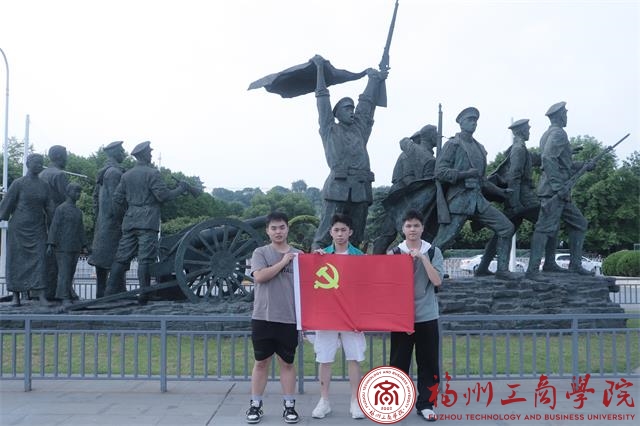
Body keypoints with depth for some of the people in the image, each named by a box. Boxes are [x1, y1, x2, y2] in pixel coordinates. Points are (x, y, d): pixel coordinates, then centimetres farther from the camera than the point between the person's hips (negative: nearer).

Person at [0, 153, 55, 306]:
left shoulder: (44, 185, 7)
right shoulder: (18, 183, -5)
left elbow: (50, 208, 7)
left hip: (38, 228, 3)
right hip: (19, 227, -3)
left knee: (39, 259, -6)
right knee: (17, 260, 2)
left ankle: (41, 295, -10)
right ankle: (15, 295, 9)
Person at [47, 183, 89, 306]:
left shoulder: (78, 211, 15)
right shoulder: (61, 209, -5)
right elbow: (54, 227, -10)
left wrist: (84, 246, 11)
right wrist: (50, 244, -17)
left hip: (75, 248, 6)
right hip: (63, 247, -6)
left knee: (71, 273, 6)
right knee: (64, 272, -9)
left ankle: (67, 296, 11)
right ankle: (65, 299, -10)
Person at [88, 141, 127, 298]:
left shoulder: (103, 172, 18)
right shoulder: (114, 172, -12)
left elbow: (95, 196, 22)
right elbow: (115, 198, -19)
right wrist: (120, 220, -17)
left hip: (102, 221, 10)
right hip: (113, 221, -10)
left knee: (101, 257, 10)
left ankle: (100, 292, 14)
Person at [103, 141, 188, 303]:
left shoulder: (126, 175, 15)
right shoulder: (152, 173, -6)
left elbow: (117, 199, 13)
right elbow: (163, 195, -12)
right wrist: (180, 189, 2)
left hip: (129, 222, 6)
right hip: (148, 222, -6)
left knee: (122, 258, 8)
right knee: (145, 259, -7)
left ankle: (111, 292, 10)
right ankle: (144, 294, -8)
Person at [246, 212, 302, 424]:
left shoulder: (297, 255, 7)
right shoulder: (260, 253, 2)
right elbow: (260, 276, -16)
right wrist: (283, 262, -10)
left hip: (289, 319, 1)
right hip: (263, 317, -1)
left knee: (287, 362, 10)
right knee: (261, 362, 7)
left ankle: (289, 405, 18)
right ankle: (255, 405, 17)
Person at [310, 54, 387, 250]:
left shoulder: (360, 128, 23)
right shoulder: (330, 130, 11)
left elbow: (367, 102, 28)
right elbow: (323, 99, 11)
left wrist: (374, 79, 32)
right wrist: (320, 68, 15)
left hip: (361, 188, 5)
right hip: (338, 187, -5)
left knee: (355, 238, 5)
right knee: (326, 233, -11)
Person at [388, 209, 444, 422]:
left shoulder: (433, 252, 2)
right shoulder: (394, 253, 1)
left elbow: (437, 281, -10)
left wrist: (422, 257, -15)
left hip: (427, 317, 1)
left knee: (428, 363, 5)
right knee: (398, 362, 4)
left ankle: (425, 404, 16)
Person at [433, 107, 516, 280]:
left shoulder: (479, 147, 19)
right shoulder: (453, 144, -3)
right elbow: (440, 172, -14)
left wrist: (501, 192, 24)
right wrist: (465, 174, -22)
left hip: (478, 199, 7)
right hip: (459, 200, -7)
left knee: (506, 227, 2)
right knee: (442, 240, -9)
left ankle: (502, 270, 10)